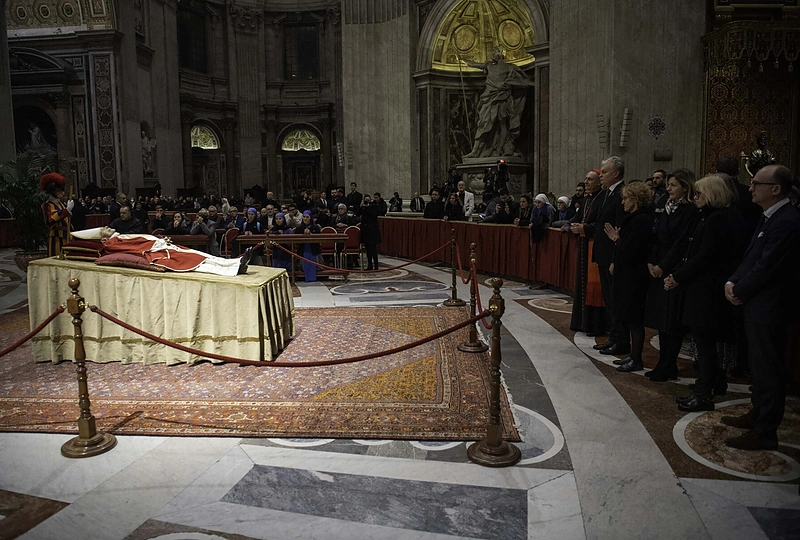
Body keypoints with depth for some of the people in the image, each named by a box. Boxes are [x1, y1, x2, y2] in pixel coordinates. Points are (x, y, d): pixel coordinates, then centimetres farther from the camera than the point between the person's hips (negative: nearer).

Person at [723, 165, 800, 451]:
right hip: (757, 305, 10)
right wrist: (732, 282, -1)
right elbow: (751, 257, 13)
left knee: (768, 371, 1)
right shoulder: (770, 217, 10)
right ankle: (758, 414, 37)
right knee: (759, 366, 21)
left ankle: (764, 433, 12)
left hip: (769, 308, -10)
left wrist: (739, 291, -10)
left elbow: (766, 267, -23)